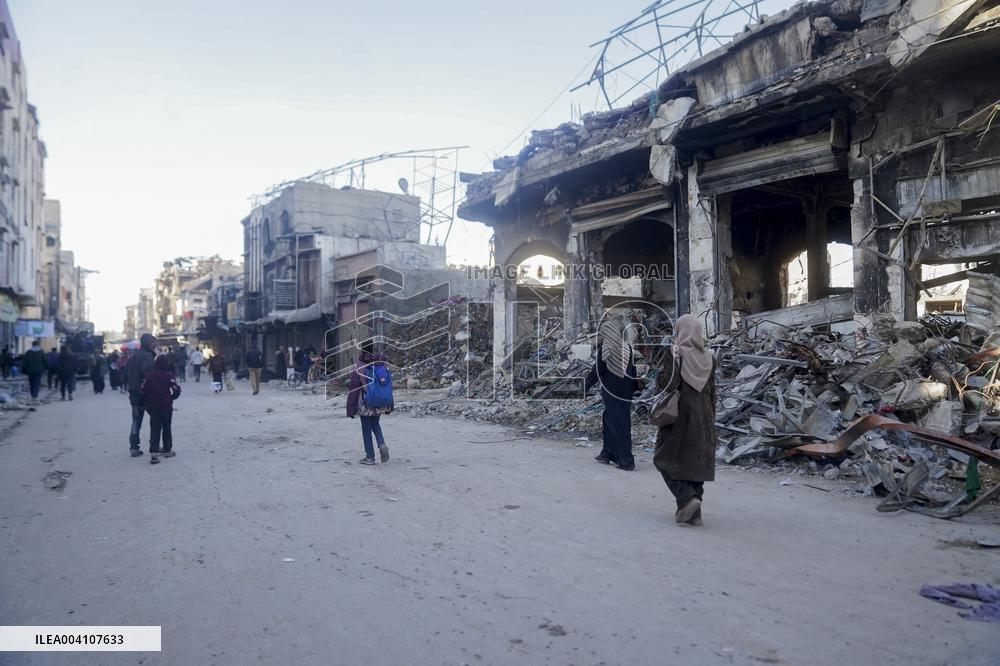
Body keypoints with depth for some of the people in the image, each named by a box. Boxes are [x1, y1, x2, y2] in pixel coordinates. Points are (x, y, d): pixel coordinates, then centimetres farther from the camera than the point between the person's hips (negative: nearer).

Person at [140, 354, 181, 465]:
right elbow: (177, 389, -12)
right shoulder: (169, 375, -8)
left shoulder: (149, 375, 1)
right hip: (166, 405, -2)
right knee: (166, 427, 14)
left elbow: (142, 390, 0)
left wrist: (147, 402, 14)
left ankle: (153, 452, -11)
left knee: (154, 428, 3)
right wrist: (172, 398, 8)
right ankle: (167, 450, 22)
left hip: (152, 406, 2)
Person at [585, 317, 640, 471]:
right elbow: (633, 370, 8)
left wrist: (586, 384, 2)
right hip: (626, 392, 6)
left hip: (611, 392, -6)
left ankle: (626, 461, 3)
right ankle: (607, 454, 28)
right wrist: (635, 388, 17)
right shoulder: (628, 347, 2)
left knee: (616, 424, 2)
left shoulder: (605, 348, -14)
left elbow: (597, 370, -10)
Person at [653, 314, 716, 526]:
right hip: (703, 417, 5)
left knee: (666, 459, 8)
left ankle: (687, 497, -11)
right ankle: (693, 512, 14)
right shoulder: (708, 356, 5)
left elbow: (668, 385, -18)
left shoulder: (674, 353, -12)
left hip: (679, 414, -5)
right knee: (696, 460, 12)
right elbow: (712, 390, 8)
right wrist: (710, 418, 16)